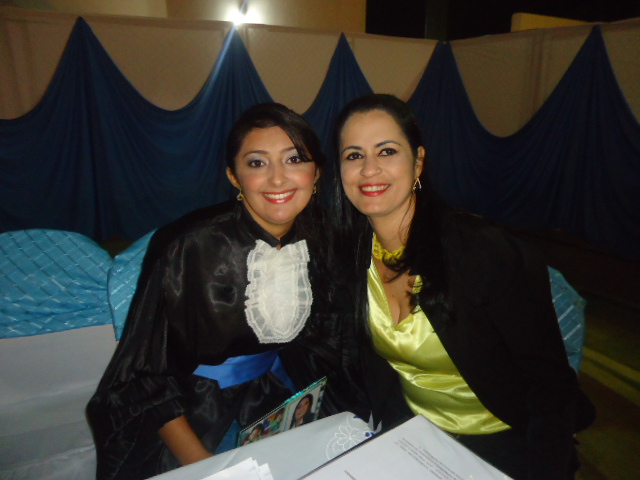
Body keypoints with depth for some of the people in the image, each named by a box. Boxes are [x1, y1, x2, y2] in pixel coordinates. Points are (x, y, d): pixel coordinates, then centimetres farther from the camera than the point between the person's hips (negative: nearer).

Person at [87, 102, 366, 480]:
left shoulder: (322, 241, -7)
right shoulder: (191, 247, -20)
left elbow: (327, 343, 4)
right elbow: (146, 373, -14)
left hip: (281, 398, 4)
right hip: (197, 414, -3)